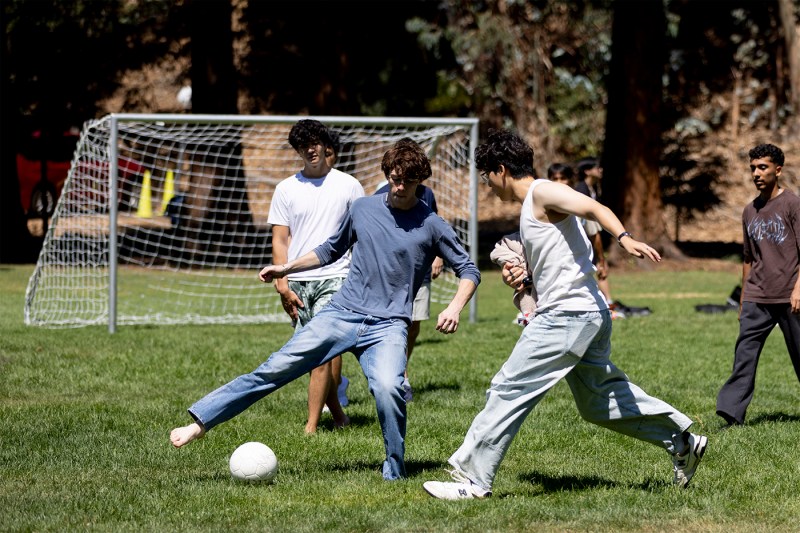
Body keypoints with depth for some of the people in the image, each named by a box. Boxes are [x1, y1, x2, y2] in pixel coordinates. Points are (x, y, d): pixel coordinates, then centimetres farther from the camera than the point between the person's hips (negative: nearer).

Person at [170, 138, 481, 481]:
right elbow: (332, 250, 25)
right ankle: (201, 422, -3)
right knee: (276, 369, -8)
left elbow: (468, 271, 5)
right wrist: (286, 269, 17)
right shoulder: (363, 209, 9)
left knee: (388, 388, -30)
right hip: (341, 313, 3)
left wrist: (455, 308, -13)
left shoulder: (431, 226, -1)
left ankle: (395, 473, -9)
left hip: (388, 326, -3)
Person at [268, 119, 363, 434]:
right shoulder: (287, 189, 10)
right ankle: (337, 414, 25)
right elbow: (280, 240, 8)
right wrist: (282, 283, -2)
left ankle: (311, 427, -17)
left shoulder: (348, 186, 5)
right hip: (297, 281, 3)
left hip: (335, 278, -3)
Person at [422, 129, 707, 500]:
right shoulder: (530, 207, 21)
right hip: (587, 316, 11)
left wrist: (625, 238, -41)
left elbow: (594, 208, -24)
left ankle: (473, 478, -5)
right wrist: (521, 276, 10)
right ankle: (682, 442, 24)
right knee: (599, 402, 18)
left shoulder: (542, 192, -8)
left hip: (568, 314, -11)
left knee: (509, 389, -7)